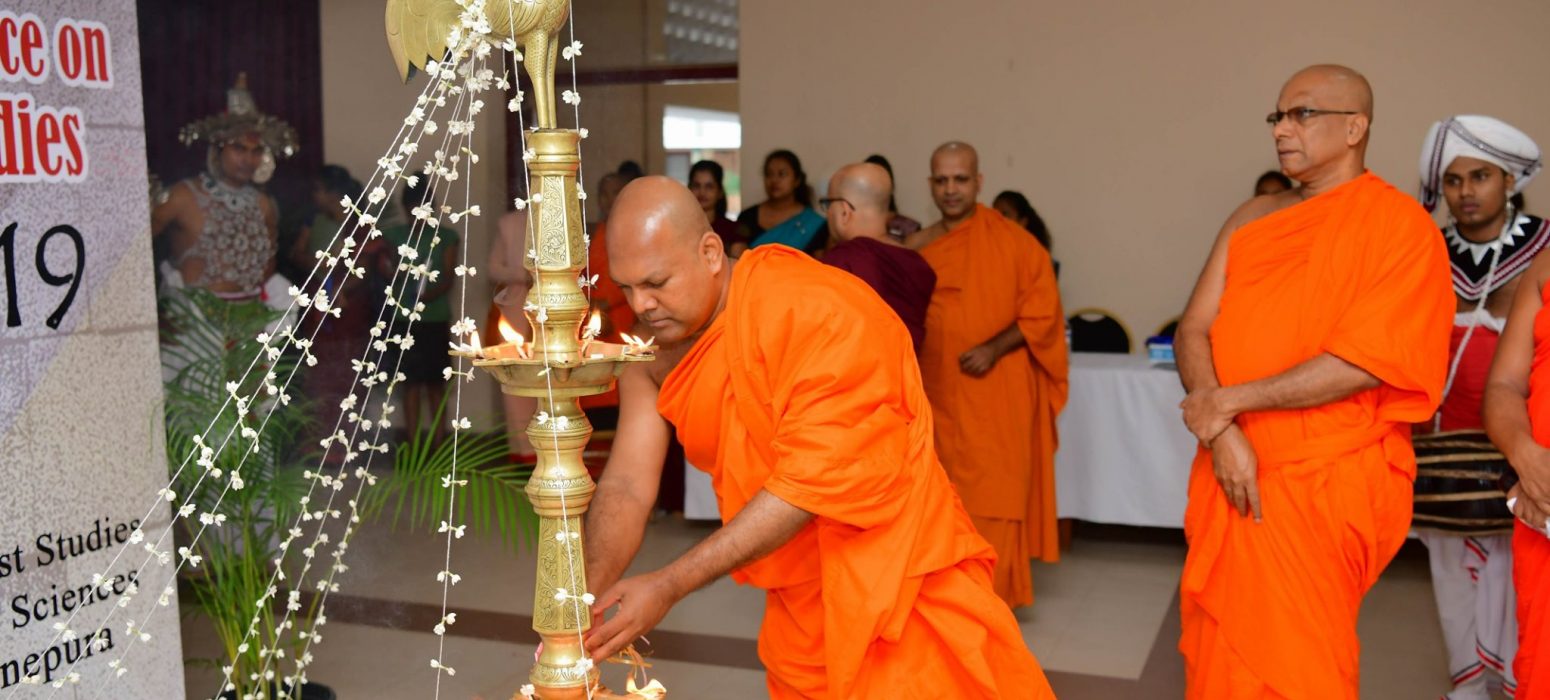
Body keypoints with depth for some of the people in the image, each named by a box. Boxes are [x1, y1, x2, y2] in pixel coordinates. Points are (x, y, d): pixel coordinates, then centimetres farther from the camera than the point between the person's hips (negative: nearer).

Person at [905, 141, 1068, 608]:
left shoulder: (1013, 242, -5)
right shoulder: (916, 249, 7)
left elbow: (1042, 313, -7)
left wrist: (994, 349, -18)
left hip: (997, 396, -4)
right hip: (938, 395, 4)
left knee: (993, 499, -2)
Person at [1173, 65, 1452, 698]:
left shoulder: (1401, 225, -7)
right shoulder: (1252, 219, 10)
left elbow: (1363, 362, -16)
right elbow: (1192, 331, 4)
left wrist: (1229, 401, -12)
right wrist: (1221, 433, -12)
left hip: (1326, 485, -5)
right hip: (1232, 474, 5)